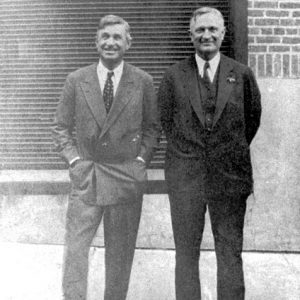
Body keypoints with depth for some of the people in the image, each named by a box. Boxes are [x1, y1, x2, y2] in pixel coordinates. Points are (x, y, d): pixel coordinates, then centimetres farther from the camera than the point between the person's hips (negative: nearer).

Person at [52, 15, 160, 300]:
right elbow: (61, 127, 7)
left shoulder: (143, 81, 1)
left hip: (127, 177, 0)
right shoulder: (76, 80, 2)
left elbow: (152, 126, 8)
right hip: (85, 176, 0)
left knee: (121, 252, 10)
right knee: (75, 247, -1)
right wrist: (74, 160, -3)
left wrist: (141, 159, -3)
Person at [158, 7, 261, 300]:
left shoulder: (242, 75, 3)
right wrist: (188, 151, 8)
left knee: (230, 254, 8)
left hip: (229, 174, 0)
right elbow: (165, 120, 11)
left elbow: (253, 118, 12)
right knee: (186, 254, 8)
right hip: (185, 175, 0)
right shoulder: (173, 76, 3)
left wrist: (233, 151, 11)